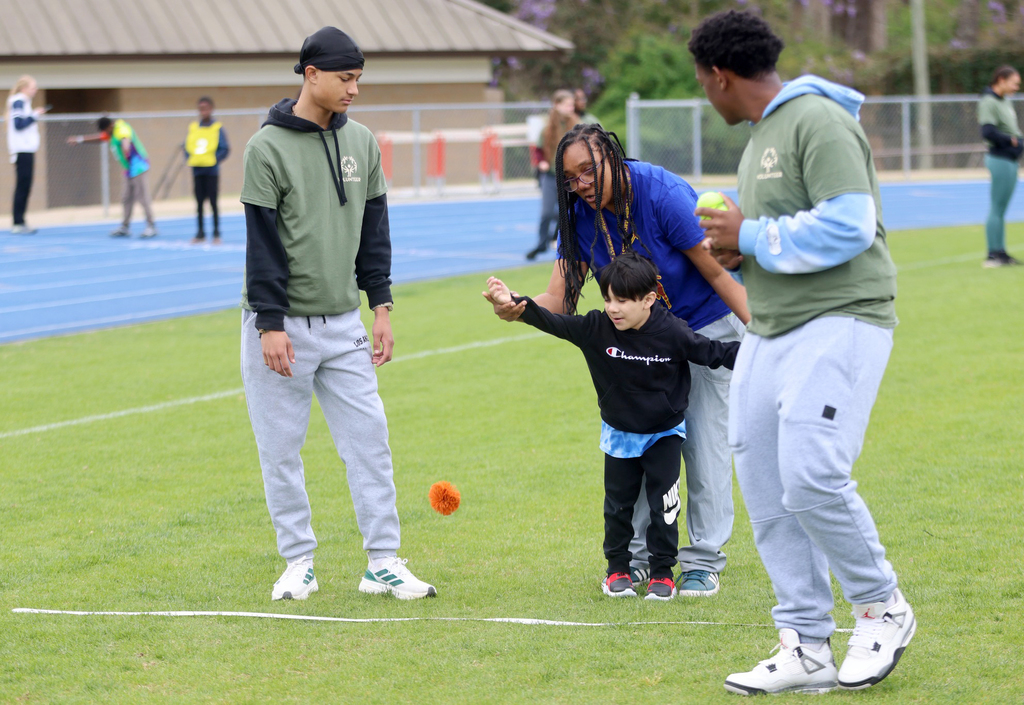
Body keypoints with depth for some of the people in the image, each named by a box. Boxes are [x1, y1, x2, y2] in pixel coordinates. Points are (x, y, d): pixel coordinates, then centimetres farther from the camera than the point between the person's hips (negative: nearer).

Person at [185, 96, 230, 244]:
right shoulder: (193, 128, 10)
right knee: (199, 202, 7)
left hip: (212, 170, -4)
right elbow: (187, 146, 15)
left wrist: (215, 160, -15)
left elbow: (224, 148, -4)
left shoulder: (217, 128, -2)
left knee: (213, 202, -2)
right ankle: (200, 233, 13)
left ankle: (216, 233, 3)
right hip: (197, 170, 4)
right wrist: (190, 159, -1)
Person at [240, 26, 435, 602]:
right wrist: (271, 324, -15)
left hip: (343, 322, 5)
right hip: (282, 327, -5)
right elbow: (263, 242, -11)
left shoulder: (361, 142, 7)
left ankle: (383, 563, 5)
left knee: (370, 438, 0)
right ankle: (299, 564, 13)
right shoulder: (269, 148, -9)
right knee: (281, 448, 2)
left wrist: (382, 306, 8)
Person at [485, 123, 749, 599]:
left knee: (704, 438, -4)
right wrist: (516, 309, -39)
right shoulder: (581, 217, -13)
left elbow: (719, 274, -23)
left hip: (706, 324, -5)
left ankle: (704, 560, 5)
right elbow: (558, 300, -17)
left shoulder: (663, 195, -29)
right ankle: (637, 556, 13)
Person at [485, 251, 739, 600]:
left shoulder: (673, 333, -23)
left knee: (663, 503, -3)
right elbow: (553, 322, -22)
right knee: (618, 503, 9)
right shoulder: (597, 329, -19)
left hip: (664, 433, -2)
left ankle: (662, 572, 10)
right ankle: (617, 568, 25)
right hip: (619, 434, 2)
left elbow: (713, 352, -13)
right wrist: (514, 303, -35)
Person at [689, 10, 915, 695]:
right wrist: (740, 249, 7)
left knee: (811, 478, -20)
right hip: (770, 331, 10)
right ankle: (807, 650, 10)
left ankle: (883, 606, 3)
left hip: (838, 323, -10)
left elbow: (849, 225, -22)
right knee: (768, 494, 5)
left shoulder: (818, 121, -12)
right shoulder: (761, 136, 19)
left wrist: (753, 237, -13)